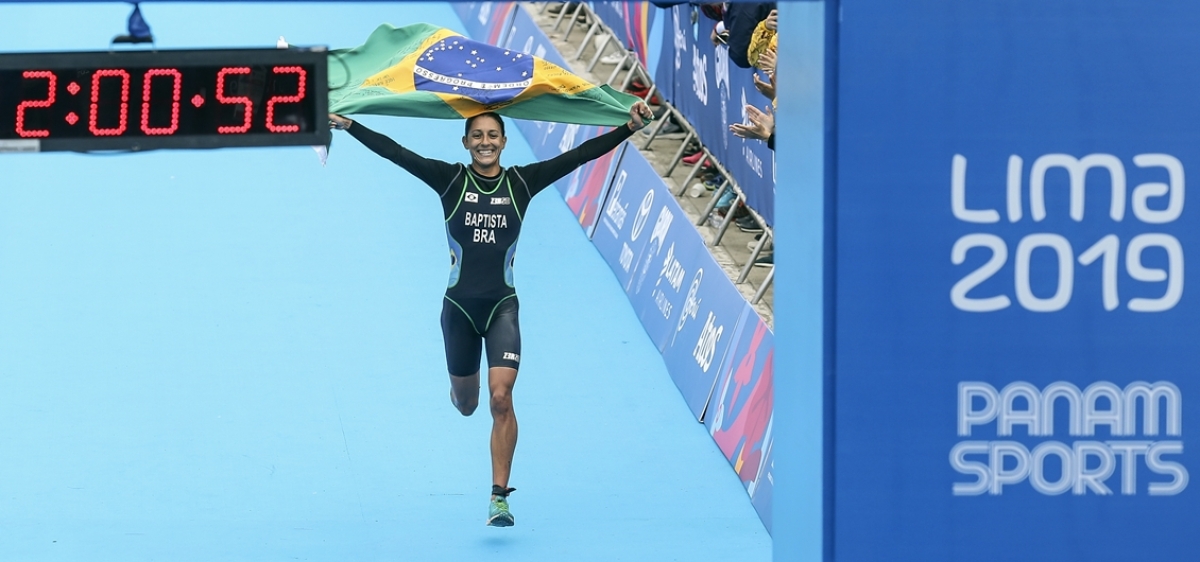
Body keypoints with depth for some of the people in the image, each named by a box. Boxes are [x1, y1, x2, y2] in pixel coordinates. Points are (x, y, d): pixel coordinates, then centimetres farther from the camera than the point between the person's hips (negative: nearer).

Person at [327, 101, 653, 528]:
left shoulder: (522, 183, -2)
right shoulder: (451, 180, -4)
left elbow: (579, 155, -5)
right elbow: (396, 153, -9)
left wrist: (629, 129, -10)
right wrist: (348, 126, -14)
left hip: (503, 307, -1)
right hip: (459, 307, 1)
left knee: (501, 398, -17)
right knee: (465, 404, 16)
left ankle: (500, 496, -12)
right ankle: (462, 389, 57)